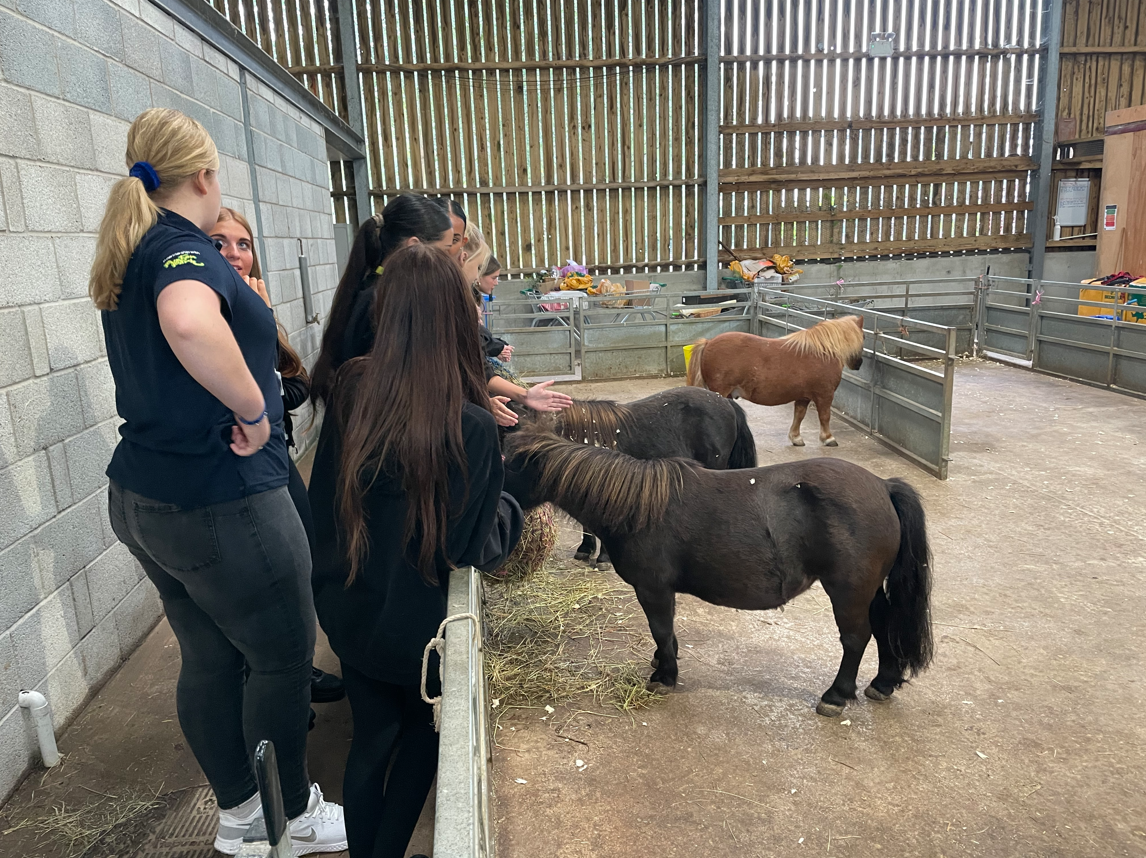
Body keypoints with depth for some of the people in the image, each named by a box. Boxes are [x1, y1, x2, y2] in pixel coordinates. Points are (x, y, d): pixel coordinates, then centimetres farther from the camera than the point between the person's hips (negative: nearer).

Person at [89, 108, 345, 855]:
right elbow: (190, 322, -40)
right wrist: (254, 410, -27)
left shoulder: (130, 258, 12)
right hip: (220, 501, -9)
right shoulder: (186, 248, -16)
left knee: (209, 658, 18)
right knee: (284, 657, 8)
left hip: (145, 493, 9)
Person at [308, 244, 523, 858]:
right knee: (425, 732, 26)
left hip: (346, 609, 4)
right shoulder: (471, 426, -26)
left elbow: (321, 500, 0)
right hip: (416, 620, -4)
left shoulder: (349, 390, -12)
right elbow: (474, 547, -18)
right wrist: (509, 511, 1)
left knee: (371, 736, 24)